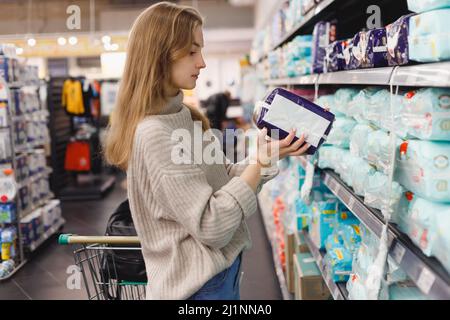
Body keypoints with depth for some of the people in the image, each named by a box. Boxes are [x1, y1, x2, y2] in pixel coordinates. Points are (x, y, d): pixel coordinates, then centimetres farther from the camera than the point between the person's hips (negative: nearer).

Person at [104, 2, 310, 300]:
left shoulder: (182, 116, 6)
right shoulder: (154, 134, -24)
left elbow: (223, 178, 7)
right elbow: (211, 225, -25)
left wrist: (268, 153, -7)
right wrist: (262, 161, -23)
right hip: (201, 283, -9)